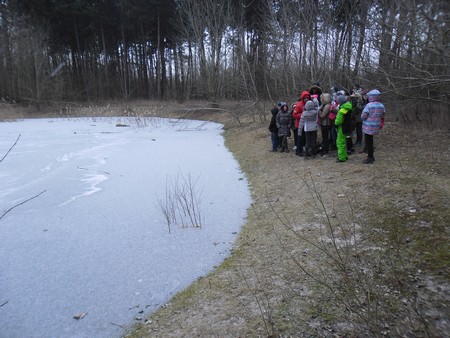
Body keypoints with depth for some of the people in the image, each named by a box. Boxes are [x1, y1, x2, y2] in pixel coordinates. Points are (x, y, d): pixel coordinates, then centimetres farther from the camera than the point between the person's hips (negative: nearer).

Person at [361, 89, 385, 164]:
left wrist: (362, 115, 5)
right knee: (370, 141, 21)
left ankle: (370, 158, 9)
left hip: (368, 127, -7)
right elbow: (383, 116, 12)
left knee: (368, 142, 3)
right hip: (376, 127, 7)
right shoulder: (381, 106, 3)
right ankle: (371, 156, 31)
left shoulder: (369, 105, -17)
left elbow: (363, 117, -16)